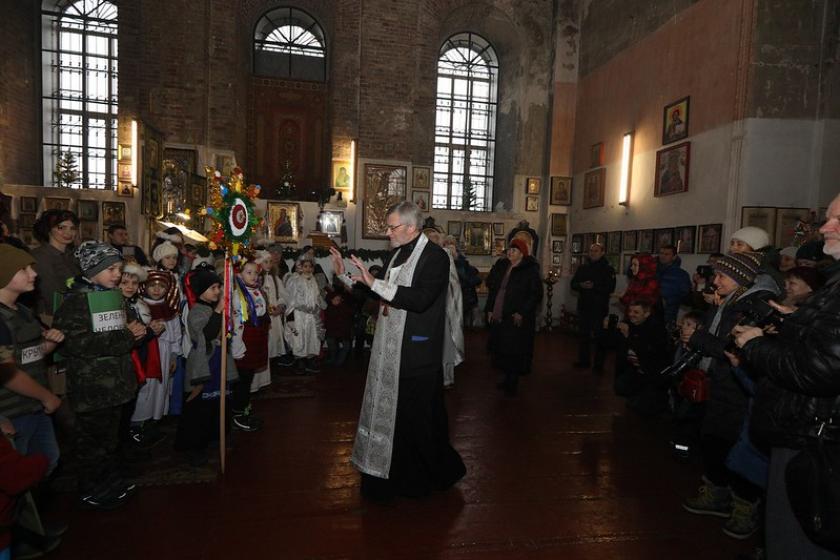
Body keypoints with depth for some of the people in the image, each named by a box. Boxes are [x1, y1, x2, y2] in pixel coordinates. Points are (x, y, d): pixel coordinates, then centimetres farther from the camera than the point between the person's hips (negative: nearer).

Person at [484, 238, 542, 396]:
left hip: (517, 319, -6)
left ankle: (512, 383, 18)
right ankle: (508, 379, 28)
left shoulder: (530, 271, -8)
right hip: (498, 316, 6)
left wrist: (522, 313, -17)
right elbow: (493, 289, 16)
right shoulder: (501, 267, 10)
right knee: (500, 349, 11)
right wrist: (489, 309, 9)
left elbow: (536, 294, -12)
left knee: (514, 351, 2)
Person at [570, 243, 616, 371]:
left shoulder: (608, 269, -3)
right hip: (584, 306, 5)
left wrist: (594, 286, -24)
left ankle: (599, 363, 9)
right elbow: (573, 284, 8)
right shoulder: (582, 268, 12)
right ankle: (583, 360, 24)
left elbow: (610, 288, -13)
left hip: (599, 307, -5)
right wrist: (581, 285, -14)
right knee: (584, 334, 13)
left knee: (599, 335, -1)